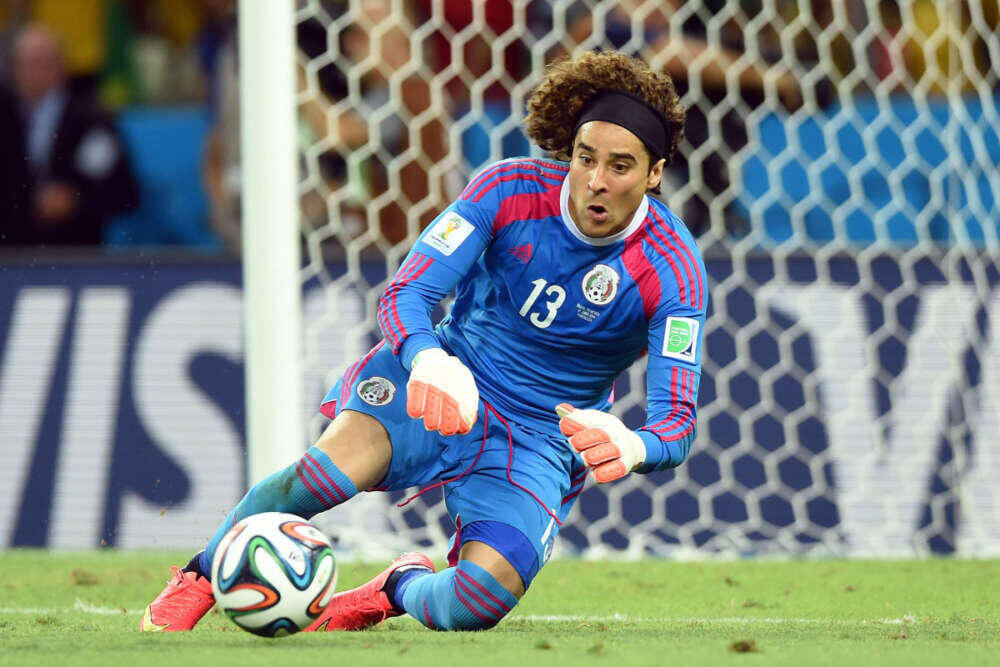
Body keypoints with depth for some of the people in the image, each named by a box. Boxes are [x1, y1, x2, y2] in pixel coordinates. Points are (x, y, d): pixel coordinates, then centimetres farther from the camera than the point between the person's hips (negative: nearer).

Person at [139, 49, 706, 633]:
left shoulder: (673, 271, -16)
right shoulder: (509, 190, -12)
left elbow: (678, 418, -20)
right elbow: (405, 294, -16)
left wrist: (633, 447, -46)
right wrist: (428, 359, -41)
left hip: (538, 442, 0)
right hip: (444, 381, 0)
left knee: (481, 602, -27)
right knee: (330, 469, -32)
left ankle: (403, 587, 12)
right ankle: (198, 579, -5)